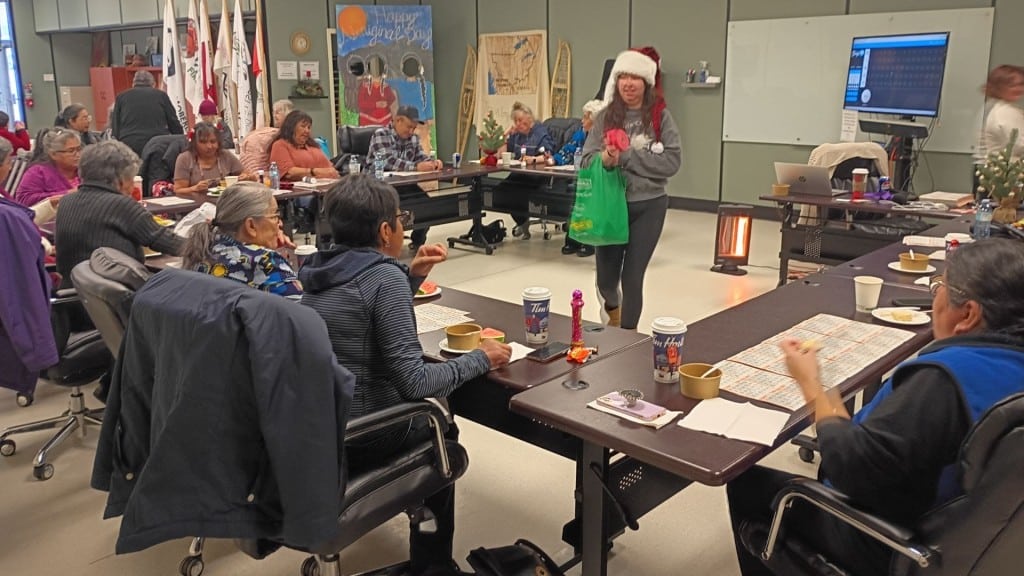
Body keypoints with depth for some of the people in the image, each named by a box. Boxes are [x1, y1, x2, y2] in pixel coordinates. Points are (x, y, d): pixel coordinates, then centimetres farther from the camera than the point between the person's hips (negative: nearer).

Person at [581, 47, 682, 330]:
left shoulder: (661, 117, -5)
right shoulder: (605, 116, 0)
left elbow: (672, 161, -12)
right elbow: (587, 159, -3)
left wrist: (626, 157, -18)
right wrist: (604, 159, -25)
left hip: (648, 206, -2)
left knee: (632, 277, 2)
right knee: (606, 277, 11)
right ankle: (612, 309, 47)